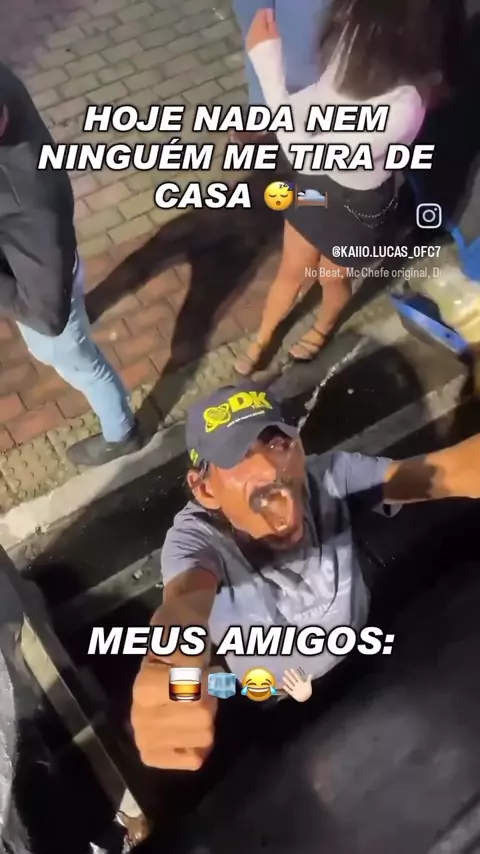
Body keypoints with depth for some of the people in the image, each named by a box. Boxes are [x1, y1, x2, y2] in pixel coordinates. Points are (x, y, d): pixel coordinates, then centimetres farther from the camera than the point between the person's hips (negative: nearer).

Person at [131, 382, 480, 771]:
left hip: (360, 660, 3)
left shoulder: (331, 477, -31)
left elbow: (445, 470, -46)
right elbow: (187, 598, -60)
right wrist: (172, 669, -85)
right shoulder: (196, 538, -38)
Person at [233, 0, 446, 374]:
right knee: (291, 271, 25)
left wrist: (268, 63, -40)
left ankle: (323, 328, 61)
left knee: (332, 277, 26)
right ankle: (262, 339, 51)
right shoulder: (360, 41, -20)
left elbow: (308, 156, -38)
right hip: (317, 180, 5)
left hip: (356, 203, -5)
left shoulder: (402, 107, -41)